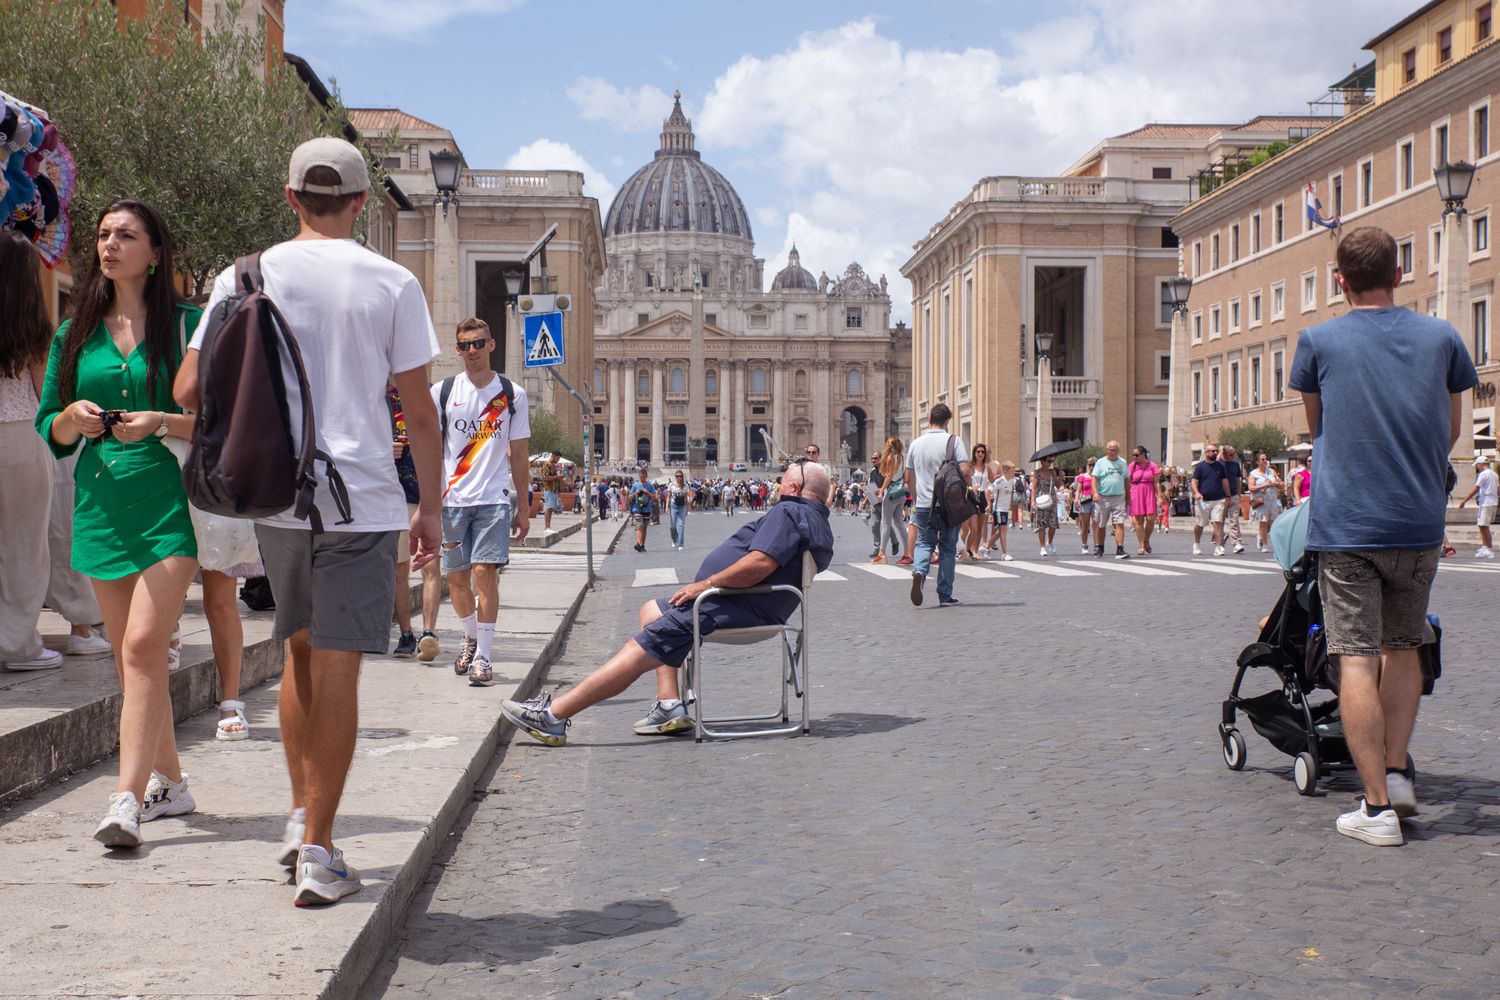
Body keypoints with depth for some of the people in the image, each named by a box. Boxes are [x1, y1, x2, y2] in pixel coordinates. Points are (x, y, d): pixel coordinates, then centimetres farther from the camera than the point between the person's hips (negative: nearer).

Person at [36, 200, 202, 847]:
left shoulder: (186, 324, -1)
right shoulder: (76, 333, 12)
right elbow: (48, 429, 14)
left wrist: (161, 422, -19)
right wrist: (73, 417, -7)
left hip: (169, 502, -5)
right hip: (101, 503, 5)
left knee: (144, 645, -15)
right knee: (130, 655, 10)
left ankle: (127, 800, -18)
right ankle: (169, 783, 24)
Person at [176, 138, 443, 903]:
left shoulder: (245, 278, 3)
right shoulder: (392, 284, -2)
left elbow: (188, 391, 1)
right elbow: (420, 413, -2)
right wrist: (430, 507, 7)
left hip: (275, 496, 3)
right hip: (362, 499, -3)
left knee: (301, 653, 20)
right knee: (337, 667, 0)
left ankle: (301, 817, 21)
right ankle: (319, 853, 3)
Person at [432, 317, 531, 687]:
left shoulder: (512, 394, 5)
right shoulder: (442, 392, 5)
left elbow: (518, 455, 9)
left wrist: (523, 508, 8)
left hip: (494, 498, -2)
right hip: (452, 500, 2)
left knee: (484, 572, -12)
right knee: (456, 577, 7)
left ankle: (484, 656, -6)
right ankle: (471, 638, 32)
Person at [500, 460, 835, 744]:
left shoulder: (788, 512, -12)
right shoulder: (817, 523, 21)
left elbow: (760, 563, -28)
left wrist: (707, 583, -18)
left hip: (735, 609, -11)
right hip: (751, 608, 11)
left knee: (639, 650, -14)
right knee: (652, 610, 24)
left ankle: (553, 716, -17)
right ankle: (670, 705, 8)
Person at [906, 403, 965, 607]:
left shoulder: (916, 444, 6)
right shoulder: (953, 441, -6)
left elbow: (909, 479, 12)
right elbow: (964, 471, -14)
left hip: (923, 505, 2)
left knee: (924, 543, 12)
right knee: (947, 548, 8)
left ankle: (919, 572, -20)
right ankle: (945, 596, 12)